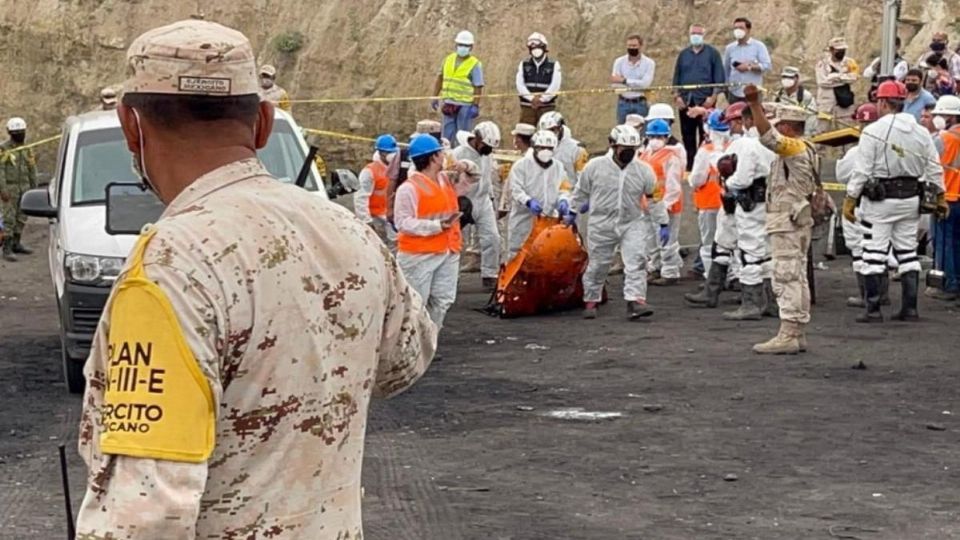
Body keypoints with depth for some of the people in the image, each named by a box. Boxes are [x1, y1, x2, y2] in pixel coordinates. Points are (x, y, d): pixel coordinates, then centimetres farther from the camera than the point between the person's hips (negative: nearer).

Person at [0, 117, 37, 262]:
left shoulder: (27, 148, 10)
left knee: (22, 217, 9)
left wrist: (34, 187, 12)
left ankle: (16, 244, 21)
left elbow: (32, 169, 14)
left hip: (24, 187, 6)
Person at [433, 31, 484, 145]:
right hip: (449, 104, 5)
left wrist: (475, 106, -17)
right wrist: (435, 97, 13)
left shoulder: (475, 65, -6)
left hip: (465, 106, -5)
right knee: (447, 135, 9)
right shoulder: (448, 59, 9)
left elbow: (478, 87, -10)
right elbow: (440, 78, 17)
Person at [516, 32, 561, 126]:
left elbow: (555, 86, -5)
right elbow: (520, 85, 0)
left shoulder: (554, 65, 5)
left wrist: (541, 99, -13)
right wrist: (532, 98, -13)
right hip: (527, 107, 1)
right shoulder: (523, 65, 10)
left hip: (546, 107, -1)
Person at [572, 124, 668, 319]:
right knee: (597, 265, 9)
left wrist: (663, 223, 4)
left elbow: (654, 198, 5)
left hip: (632, 223, 1)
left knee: (636, 260, -15)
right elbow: (581, 193, 7)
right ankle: (591, 301, 26)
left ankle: (635, 301, -18)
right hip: (602, 223, -1)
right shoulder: (595, 167, -6)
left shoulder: (644, 171, -2)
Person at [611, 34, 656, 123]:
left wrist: (624, 81, -14)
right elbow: (615, 84, -8)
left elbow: (645, 83, -14)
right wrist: (637, 85, -14)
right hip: (623, 104, 2)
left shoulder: (649, 63, -2)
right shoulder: (619, 62, 3)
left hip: (640, 104, -1)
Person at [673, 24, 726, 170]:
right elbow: (676, 77, 16)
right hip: (685, 102, 4)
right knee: (687, 136, 5)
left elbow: (719, 79, 0)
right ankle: (689, 166, 10)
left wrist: (713, 97, -10)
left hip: (705, 102, -4)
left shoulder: (712, 53, 4)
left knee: (705, 136, -7)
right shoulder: (683, 54, 15)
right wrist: (677, 96, 3)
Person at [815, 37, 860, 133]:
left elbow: (853, 77, -8)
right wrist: (844, 77, -6)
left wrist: (835, 76, -9)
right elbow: (822, 82, -12)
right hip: (826, 103, -1)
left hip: (844, 104, 2)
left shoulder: (849, 63, 8)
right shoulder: (823, 63, 2)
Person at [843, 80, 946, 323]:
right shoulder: (921, 132, 5)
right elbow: (934, 170, 9)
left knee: (874, 255, -1)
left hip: (879, 201, -5)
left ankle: (873, 309, -2)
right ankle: (910, 308, 13)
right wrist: (940, 198, 19)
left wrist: (850, 200, -7)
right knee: (908, 253, 13)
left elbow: (861, 171, -12)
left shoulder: (873, 131, -11)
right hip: (910, 200, 5)